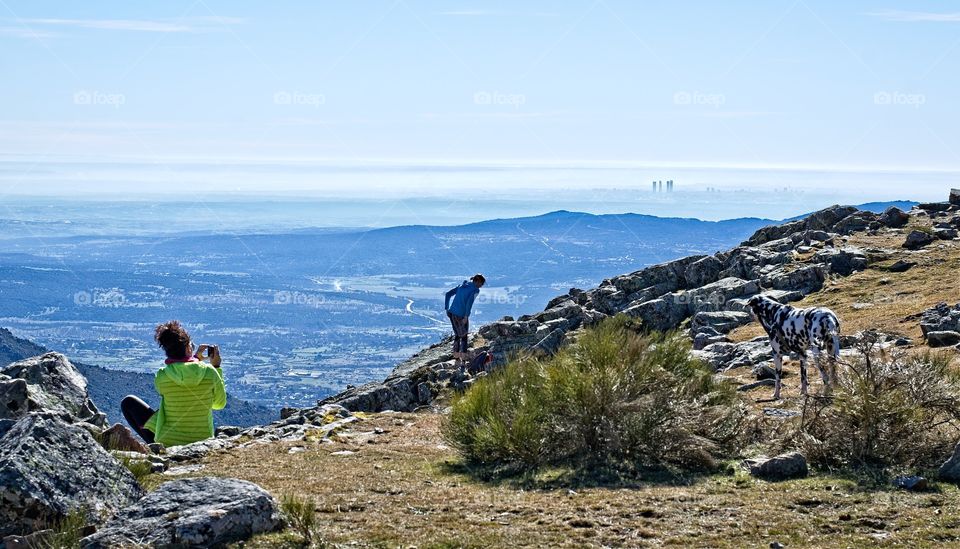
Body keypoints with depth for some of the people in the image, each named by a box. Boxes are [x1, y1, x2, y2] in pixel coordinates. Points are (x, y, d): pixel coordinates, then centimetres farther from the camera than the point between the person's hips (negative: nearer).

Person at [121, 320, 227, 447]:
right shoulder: (209, 372, -14)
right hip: (202, 442, 3)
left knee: (128, 402, 14)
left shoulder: (161, 377, -14)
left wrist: (195, 358, 15)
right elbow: (220, 404, 3)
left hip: (167, 442, -2)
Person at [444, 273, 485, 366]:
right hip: (461, 315, -6)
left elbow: (448, 294, 15)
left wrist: (446, 309, 15)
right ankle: (463, 359, 14)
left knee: (457, 335, 21)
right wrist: (466, 316, -22)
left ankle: (456, 358, 25)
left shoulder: (462, 285, 16)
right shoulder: (475, 290, -6)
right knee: (464, 336, 11)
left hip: (452, 313, 6)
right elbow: (470, 302, -22)